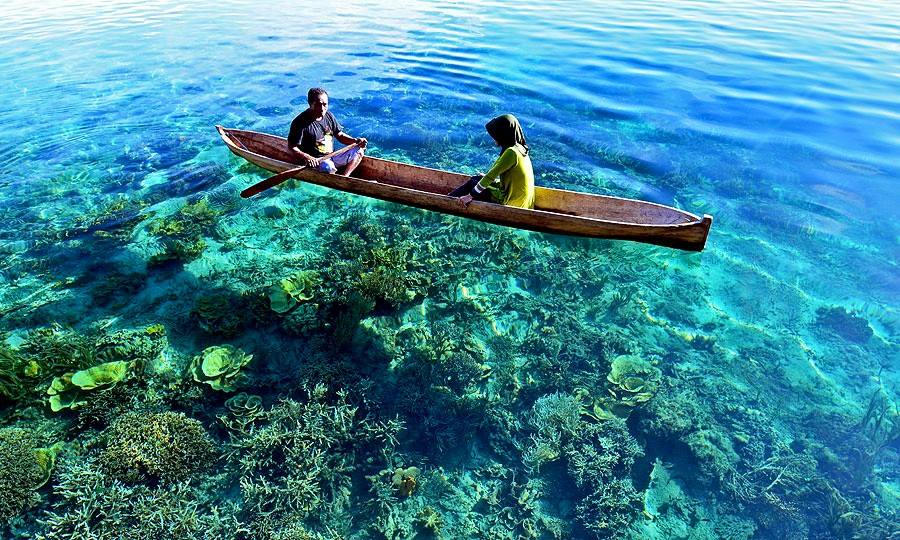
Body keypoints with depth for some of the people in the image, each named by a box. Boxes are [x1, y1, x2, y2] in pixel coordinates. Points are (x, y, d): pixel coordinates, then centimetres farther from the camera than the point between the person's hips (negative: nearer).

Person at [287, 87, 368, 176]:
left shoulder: (329, 116, 7)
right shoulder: (300, 122, -13)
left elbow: (340, 135, 13)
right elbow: (292, 146, -13)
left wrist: (356, 141, -5)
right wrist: (306, 157, -31)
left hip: (332, 157, 8)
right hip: (315, 161, -8)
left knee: (359, 151, -3)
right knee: (328, 167, -40)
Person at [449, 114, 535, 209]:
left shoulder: (511, 152, -24)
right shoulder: (519, 147, 5)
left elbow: (492, 175, -22)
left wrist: (471, 195, -17)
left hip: (511, 200, -8)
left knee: (472, 184, 4)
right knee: (476, 179, 16)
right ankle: (449, 196, 26)